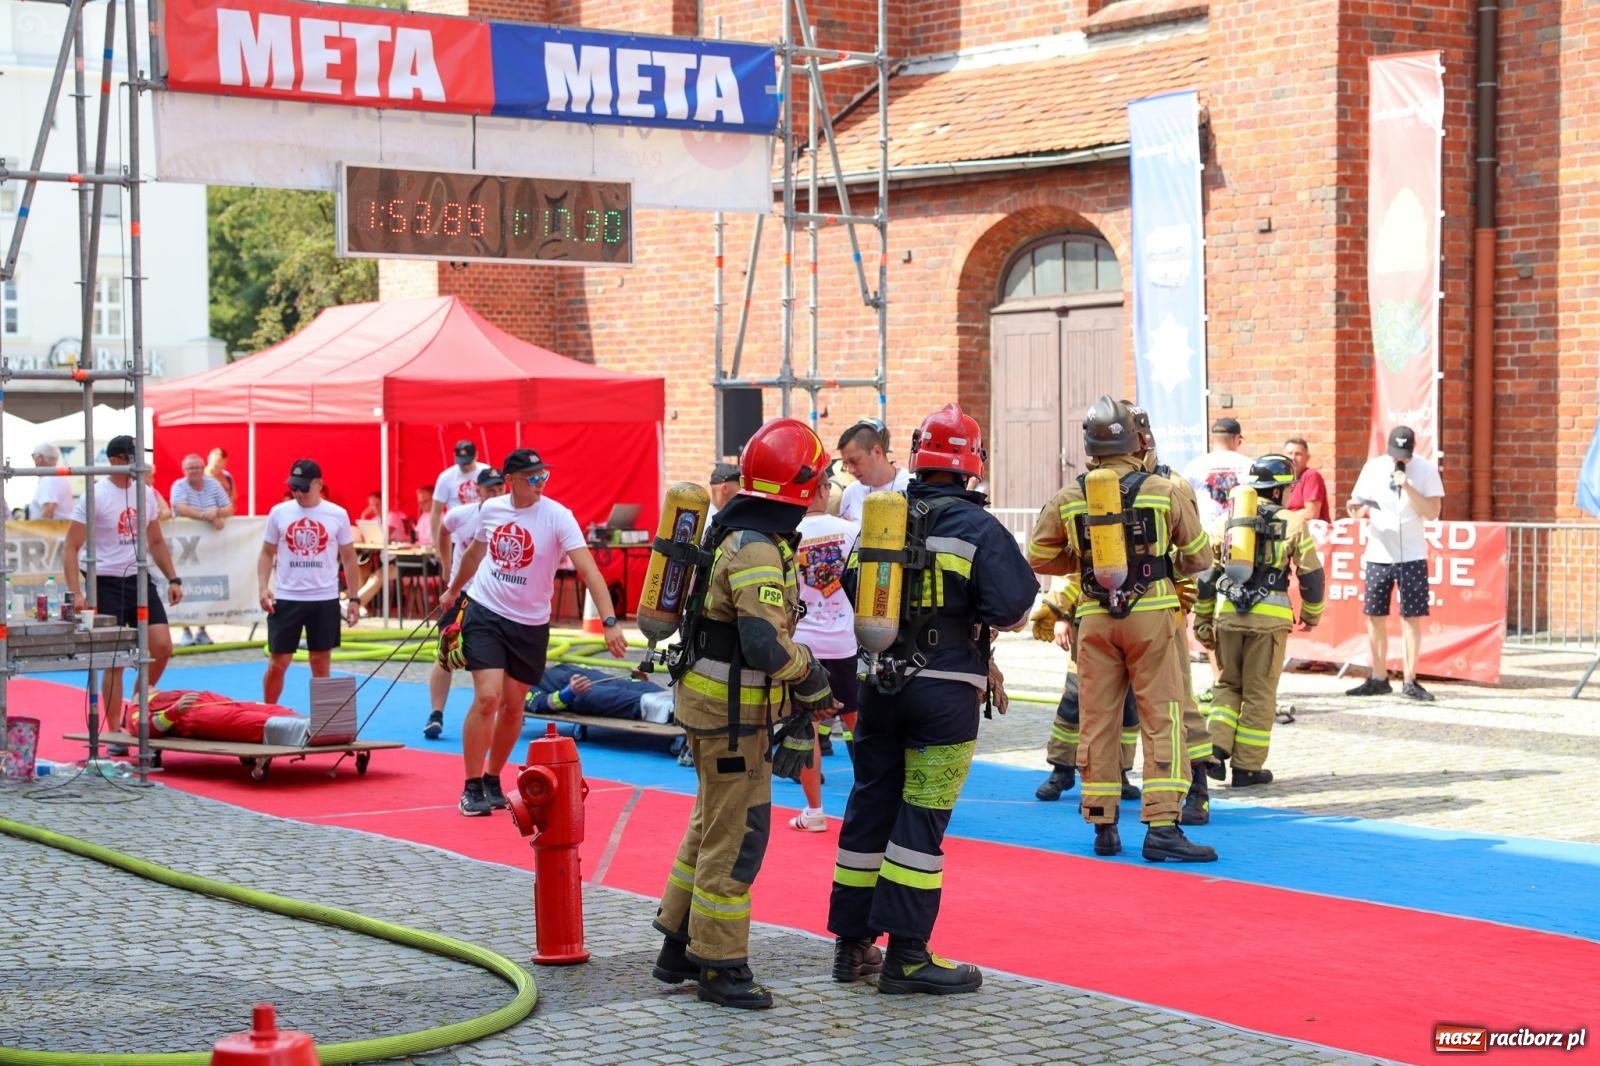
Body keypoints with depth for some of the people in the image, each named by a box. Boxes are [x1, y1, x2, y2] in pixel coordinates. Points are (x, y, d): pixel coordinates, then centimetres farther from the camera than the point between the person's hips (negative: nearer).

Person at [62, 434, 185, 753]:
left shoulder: (146, 493, 8)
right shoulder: (94, 497, -10)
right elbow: (71, 548, -9)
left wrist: (173, 579, 11)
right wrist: (76, 593, -18)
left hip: (141, 580, 5)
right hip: (108, 583, -5)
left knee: (162, 646, -6)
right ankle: (115, 735, 7)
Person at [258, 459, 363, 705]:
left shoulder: (338, 515, 0)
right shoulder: (279, 513, 1)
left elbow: (348, 558, 6)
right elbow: (267, 553, 8)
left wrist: (354, 598, 3)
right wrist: (263, 587, -6)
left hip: (325, 600, 0)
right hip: (286, 599, 0)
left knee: (321, 663, 6)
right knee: (277, 662, 1)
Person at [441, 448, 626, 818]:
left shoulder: (557, 516, -15)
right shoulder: (491, 509, -4)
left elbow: (588, 569, -24)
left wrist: (610, 621, -35)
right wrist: (453, 590, 30)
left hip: (530, 624, 0)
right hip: (485, 613, 0)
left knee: (513, 706, 9)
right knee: (487, 697, -13)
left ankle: (492, 781, 29)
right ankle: (472, 788, 0)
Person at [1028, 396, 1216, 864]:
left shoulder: (1069, 499, -1)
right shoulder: (1165, 492, -5)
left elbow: (1039, 559, 9)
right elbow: (1199, 558, 4)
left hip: (1095, 619, 2)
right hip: (1151, 616, -2)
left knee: (1098, 720, 10)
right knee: (1162, 719, 0)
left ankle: (1103, 826, 14)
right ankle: (1162, 826, -6)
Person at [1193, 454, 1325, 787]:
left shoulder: (1228, 521, 11)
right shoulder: (1292, 523, 2)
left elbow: (1205, 574, 10)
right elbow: (1311, 574, 3)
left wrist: (1202, 621, 16)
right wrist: (1311, 613, 19)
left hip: (1227, 613, 3)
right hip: (1269, 616, -3)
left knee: (1228, 684, 18)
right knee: (1259, 693, 6)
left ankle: (1216, 747, 0)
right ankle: (1247, 767, 8)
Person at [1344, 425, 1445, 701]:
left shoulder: (1426, 470, -5)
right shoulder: (1373, 467, 2)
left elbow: (1432, 513, -12)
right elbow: (1355, 505, 9)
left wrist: (1407, 486, -21)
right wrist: (1359, 510, -14)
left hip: (1412, 556, -3)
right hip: (1378, 554, 3)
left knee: (1412, 617, -2)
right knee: (1375, 617, 6)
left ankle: (1410, 682, 4)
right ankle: (1378, 679, 16)